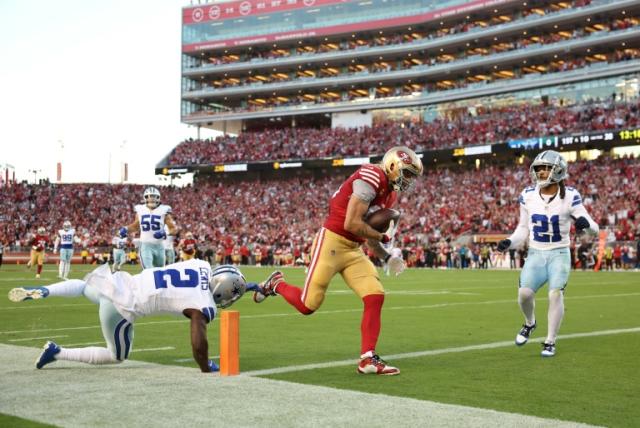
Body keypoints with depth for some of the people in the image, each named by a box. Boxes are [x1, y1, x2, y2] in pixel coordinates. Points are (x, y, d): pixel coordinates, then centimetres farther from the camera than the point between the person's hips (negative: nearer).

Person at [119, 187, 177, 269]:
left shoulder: (163, 211, -2)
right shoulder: (140, 210, 4)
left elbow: (173, 229, -2)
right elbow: (136, 226, 22)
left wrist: (165, 233, -21)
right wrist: (126, 229, 4)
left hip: (159, 246, 1)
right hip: (145, 245, -1)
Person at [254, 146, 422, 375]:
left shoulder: (389, 193, 14)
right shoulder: (371, 178, -17)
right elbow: (352, 223, -23)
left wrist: (387, 258, 8)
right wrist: (383, 237, -10)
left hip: (353, 250, 9)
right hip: (331, 243, -9)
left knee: (375, 297, -6)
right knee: (308, 305, -1)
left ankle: (368, 359, -3)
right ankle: (276, 284, 29)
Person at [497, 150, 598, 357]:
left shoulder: (569, 196, -10)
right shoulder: (528, 196, -1)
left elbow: (594, 228, -11)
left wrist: (585, 223, -34)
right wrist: (509, 242, -6)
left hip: (559, 254, -2)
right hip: (535, 254, 2)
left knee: (556, 294, -18)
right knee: (524, 293, -15)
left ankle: (550, 343, -2)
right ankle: (529, 323, 18)